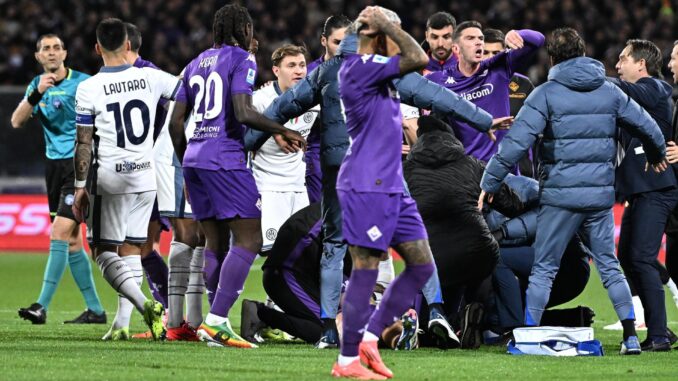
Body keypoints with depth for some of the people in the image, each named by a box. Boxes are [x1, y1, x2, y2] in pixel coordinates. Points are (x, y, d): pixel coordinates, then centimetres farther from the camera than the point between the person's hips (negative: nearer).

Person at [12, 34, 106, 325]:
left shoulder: (82, 83, -7)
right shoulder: (37, 85, 8)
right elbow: (17, 121, -5)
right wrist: (37, 93, -20)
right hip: (55, 166, 6)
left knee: (60, 233, -16)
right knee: (71, 241, 7)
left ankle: (42, 306, -19)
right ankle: (95, 310, 15)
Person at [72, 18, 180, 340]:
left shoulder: (88, 89, -8)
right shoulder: (150, 78, 0)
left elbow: (83, 143, -6)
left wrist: (80, 187, 1)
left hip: (109, 178, -4)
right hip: (145, 177, 4)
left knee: (104, 251, 3)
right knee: (131, 250, 11)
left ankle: (144, 304, -19)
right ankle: (122, 324, 6)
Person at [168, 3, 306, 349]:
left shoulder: (196, 64, 18)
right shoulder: (242, 60, -4)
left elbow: (176, 122, 17)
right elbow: (243, 113, -17)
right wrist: (282, 131, -5)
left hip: (194, 160, 8)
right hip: (226, 161, -8)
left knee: (215, 242, 12)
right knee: (248, 240, -8)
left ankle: (215, 323, 7)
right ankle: (216, 321, -19)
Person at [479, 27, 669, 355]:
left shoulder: (546, 94, -4)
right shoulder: (610, 91, 8)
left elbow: (516, 142, -13)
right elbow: (647, 127, 16)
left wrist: (489, 183, -6)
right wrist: (657, 155, 38)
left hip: (560, 195, -4)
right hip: (601, 193, 4)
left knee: (543, 269, 3)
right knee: (609, 266, 13)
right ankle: (631, 337, 10)